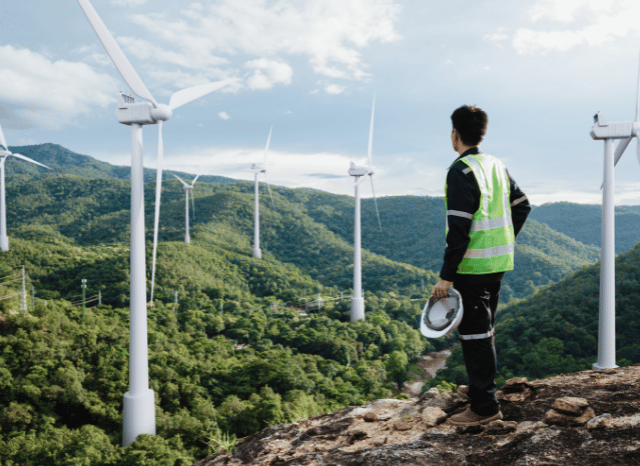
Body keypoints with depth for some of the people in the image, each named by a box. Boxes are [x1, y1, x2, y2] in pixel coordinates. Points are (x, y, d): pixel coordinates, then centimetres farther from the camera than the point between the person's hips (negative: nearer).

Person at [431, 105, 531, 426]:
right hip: (497, 264, 9)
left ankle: (483, 407, 6)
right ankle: (485, 400, 28)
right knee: (483, 332, 17)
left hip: (472, 266, -9)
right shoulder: (497, 165, 11)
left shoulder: (461, 171, -15)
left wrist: (446, 276, -19)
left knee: (474, 334, -1)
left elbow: (459, 230, -21)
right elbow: (522, 206, 18)